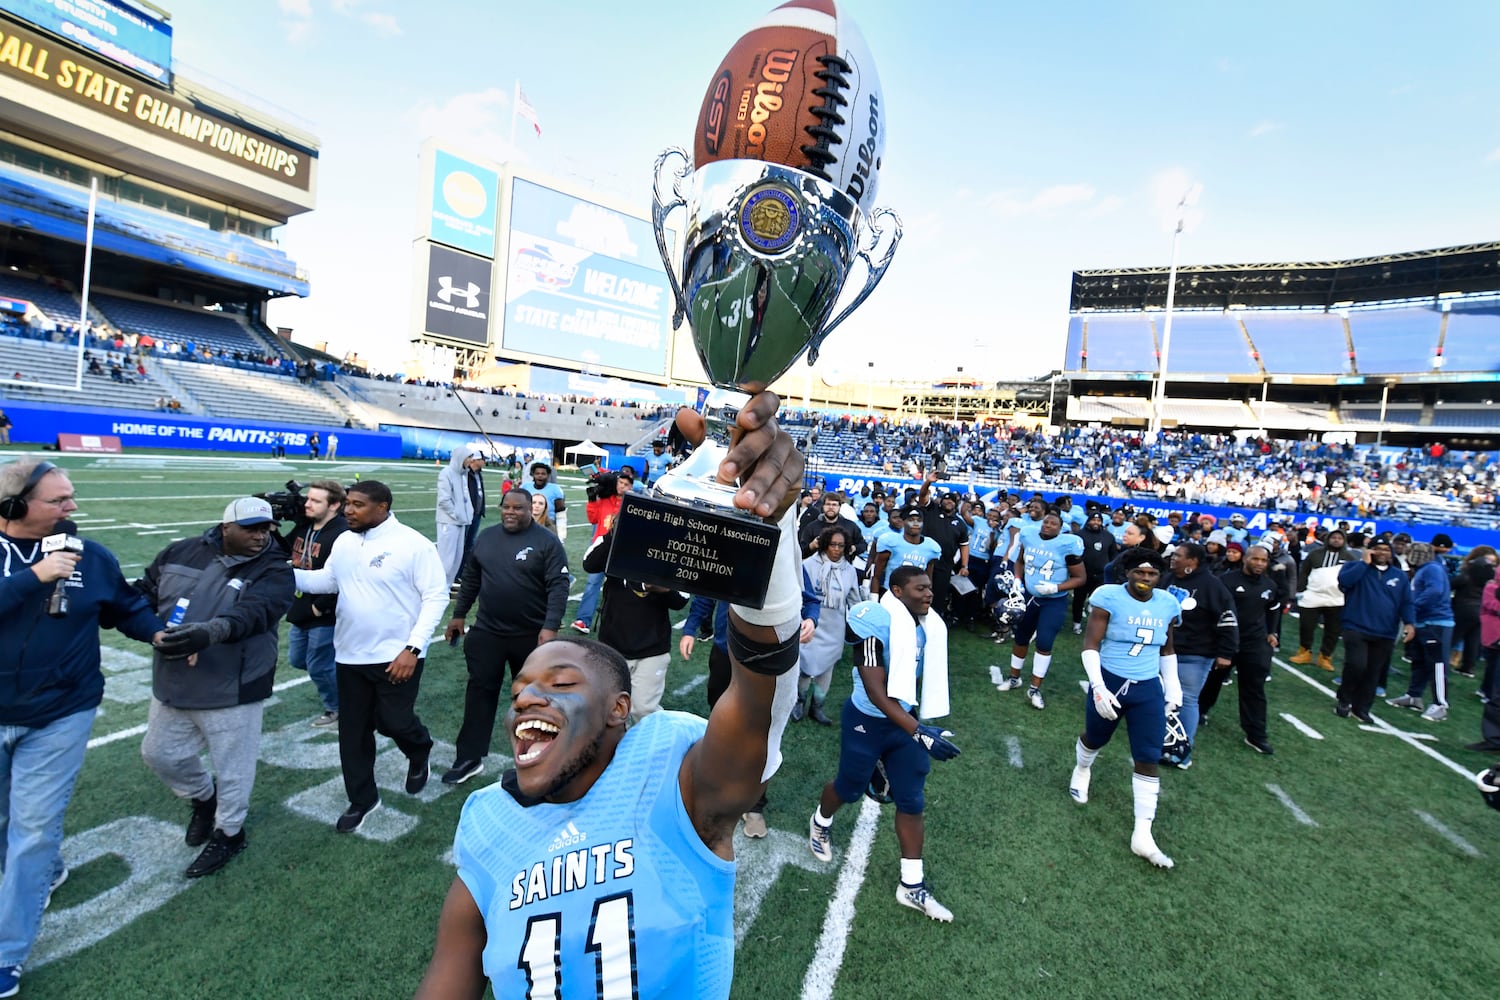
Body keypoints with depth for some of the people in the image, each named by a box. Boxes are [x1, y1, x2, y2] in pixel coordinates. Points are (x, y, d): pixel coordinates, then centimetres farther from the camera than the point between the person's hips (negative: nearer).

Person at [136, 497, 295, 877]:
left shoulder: (274, 571, -15)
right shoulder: (180, 553, 0)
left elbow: (251, 612, -31)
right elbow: (144, 592, 12)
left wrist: (208, 632, -48)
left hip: (232, 690, -5)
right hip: (172, 686, 5)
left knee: (231, 767, 8)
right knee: (159, 753, 22)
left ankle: (228, 833, 32)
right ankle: (204, 796, 49)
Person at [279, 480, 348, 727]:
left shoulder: (342, 535, -27)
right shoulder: (303, 525, 3)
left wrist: (319, 608, -20)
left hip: (325, 616, -9)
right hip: (300, 611, 9)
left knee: (318, 667, 5)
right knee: (296, 660, 22)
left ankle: (338, 708, 28)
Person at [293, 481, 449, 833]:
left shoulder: (413, 544, -16)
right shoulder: (344, 542, 4)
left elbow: (436, 596, -16)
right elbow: (327, 581, 18)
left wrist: (413, 648, -21)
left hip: (397, 655, -6)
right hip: (351, 656, 6)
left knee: (393, 722, 1)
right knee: (353, 732, 12)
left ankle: (419, 754, 36)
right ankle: (362, 800, 31)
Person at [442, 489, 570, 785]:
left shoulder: (546, 541, -12)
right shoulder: (487, 537, 5)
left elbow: (558, 586, -17)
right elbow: (471, 578, 14)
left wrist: (551, 626, -25)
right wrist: (458, 614, 14)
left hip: (531, 635, -3)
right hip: (487, 631, 4)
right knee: (480, 691, 6)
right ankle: (469, 758, 17)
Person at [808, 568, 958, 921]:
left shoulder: (927, 627, -4)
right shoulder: (878, 623, -28)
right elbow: (877, 693, -28)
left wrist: (917, 723, 19)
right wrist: (919, 732, -32)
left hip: (904, 720, 6)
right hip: (868, 722, -6)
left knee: (912, 801, 9)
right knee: (851, 788, 15)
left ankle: (912, 886, 25)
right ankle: (820, 823, 49)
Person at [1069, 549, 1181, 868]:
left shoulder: (1168, 603, 1)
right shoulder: (1109, 597, -16)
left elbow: (1167, 649, 16)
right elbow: (1090, 645, -17)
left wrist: (1173, 685, 8)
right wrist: (1098, 687, -24)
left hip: (1148, 689, 4)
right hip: (1109, 683, -3)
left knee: (1149, 759, 1)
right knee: (1094, 739, 19)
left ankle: (1142, 835, 8)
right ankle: (1081, 771, 54)